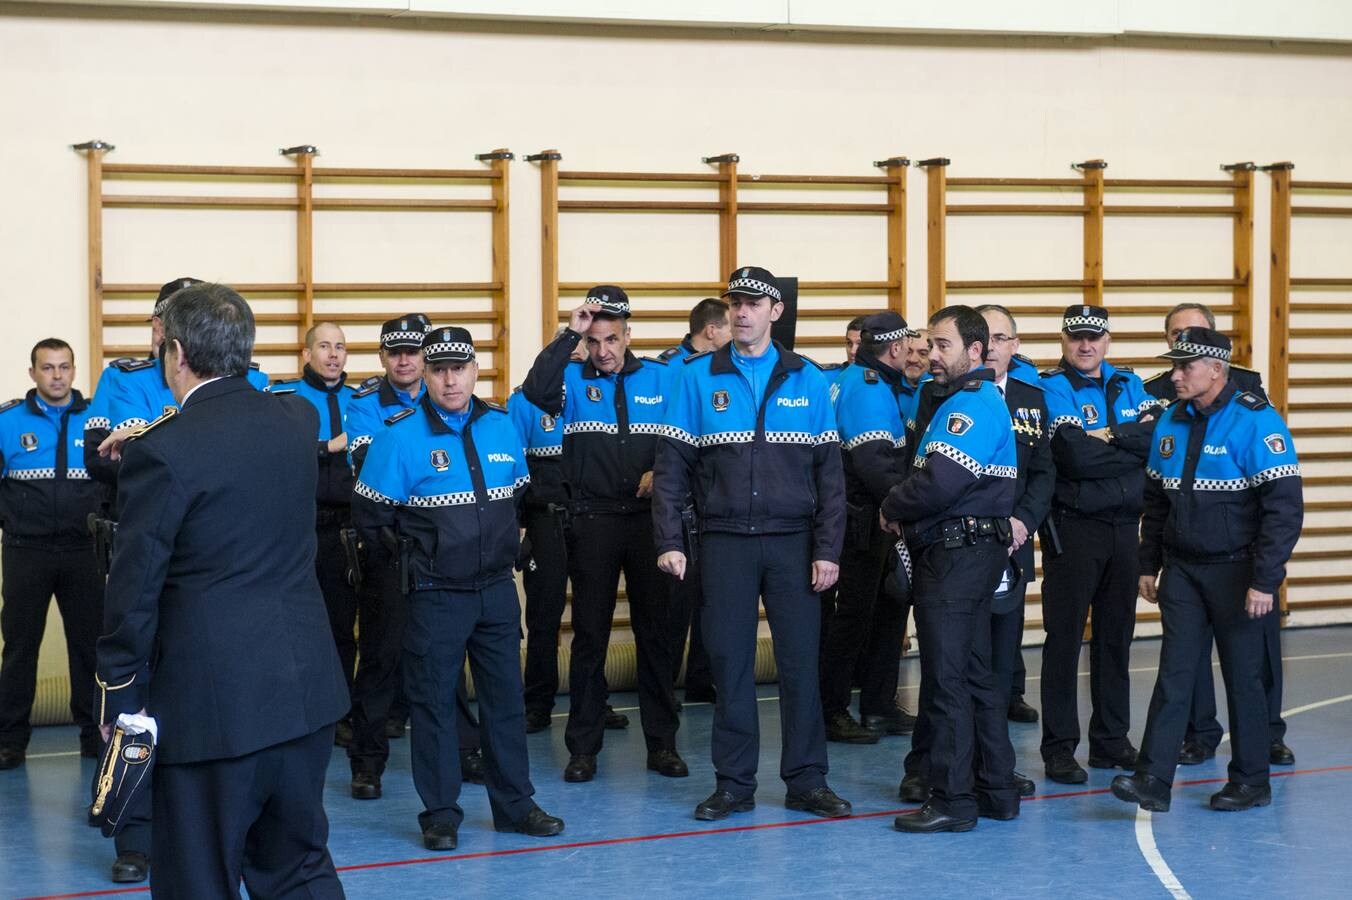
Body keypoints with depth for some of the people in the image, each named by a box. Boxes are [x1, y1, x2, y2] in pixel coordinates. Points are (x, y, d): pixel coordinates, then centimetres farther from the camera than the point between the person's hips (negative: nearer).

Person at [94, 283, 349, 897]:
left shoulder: (162, 452, -15)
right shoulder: (297, 417, 3)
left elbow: (135, 587, -12)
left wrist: (119, 692, -3)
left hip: (215, 699, -6)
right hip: (306, 686, 6)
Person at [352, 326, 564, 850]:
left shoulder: (501, 427, 3)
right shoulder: (401, 437, -10)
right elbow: (370, 515, -5)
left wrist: (504, 548, 13)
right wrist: (407, 562, 0)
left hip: (497, 589, 4)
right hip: (435, 595, -4)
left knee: (505, 695, 10)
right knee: (434, 700, 2)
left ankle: (514, 804, 21)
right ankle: (440, 813, 12)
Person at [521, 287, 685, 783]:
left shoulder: (659, 378, 5)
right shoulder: (573, 380, 1)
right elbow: (537, 390, -20)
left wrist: (661, 472, -10)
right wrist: (569, 334, -22)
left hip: (648, 519, 1)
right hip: (593, 523, -1)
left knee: (655, 630, 6)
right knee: (590, 634, 5)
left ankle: (662, 742, 15)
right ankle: (583, 746, 13)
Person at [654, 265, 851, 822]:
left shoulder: (807, 379, 5)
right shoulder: (698, 377, 3)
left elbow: (829, 471, 4)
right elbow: (672, 464, 2)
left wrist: (828, 548, -2)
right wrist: (669, 541, -6)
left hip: (793, 542, 0)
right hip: (725, 541, 0)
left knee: (800, 660, 2)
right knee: (729, 660, 3)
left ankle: (806, 780, 13)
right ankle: (733, 783, 12)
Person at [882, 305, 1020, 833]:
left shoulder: (972, 404, -15)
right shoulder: (952, 399, 19)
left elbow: (939, 483, -25)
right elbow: (929, 474, 18)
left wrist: (892, 508, -8)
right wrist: (905, 513, 0)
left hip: (957, 553, -11)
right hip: (970, 553, 11)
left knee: (946, 676, -7)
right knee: (974, 673, 14)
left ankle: (952, 800, -2)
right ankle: (995, 789, 21)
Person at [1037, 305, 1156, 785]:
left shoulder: (1128, 385, 10)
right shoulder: (1050, 389, -7)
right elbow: (1076, 457, -20)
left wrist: (1111, 435, -17)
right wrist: (1133, 449, -10)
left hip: (1124, 526, 5)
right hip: (1073, 526, -5)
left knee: (1116, 634, 12)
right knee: (1064, 636, -1)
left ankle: (1112, 740, 22)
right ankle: (1059, 747, 4)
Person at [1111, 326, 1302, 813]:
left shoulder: (1255, 421, -14)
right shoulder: (1171, 422, 7)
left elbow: (1284, 507, -17)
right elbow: (1156, 500, 17)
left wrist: (1264, 581, -20)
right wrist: (1149, 565, 14)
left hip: (1236, 572, -5)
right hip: (1182, 570, 5)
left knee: (1243, 676, 5)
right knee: (1174, 675, 0)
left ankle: (1251, 782, 18)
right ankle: (1153, 780, -2)